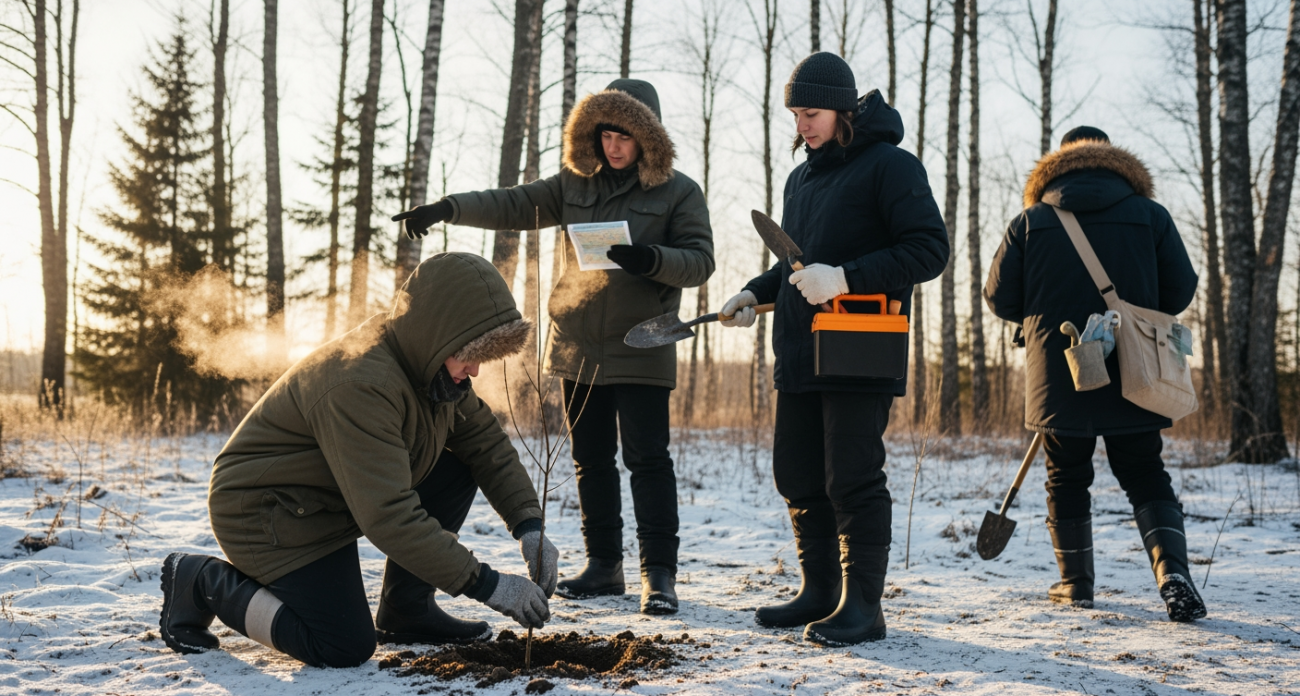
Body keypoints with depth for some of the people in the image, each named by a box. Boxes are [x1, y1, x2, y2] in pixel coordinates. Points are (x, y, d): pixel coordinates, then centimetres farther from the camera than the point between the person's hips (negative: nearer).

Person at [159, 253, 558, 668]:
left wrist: (529, 525, -13)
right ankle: (201, 581, 1)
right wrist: (486, 585, -35)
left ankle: (406, 611, 9)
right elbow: (389, 518, -37)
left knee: (458, 470, -3)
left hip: (338, 500, 9)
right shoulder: (359, 385, -35)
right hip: (265, 515, -9)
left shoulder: (436, 365, -6)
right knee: (347, 648, -16)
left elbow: (486, 442, 3)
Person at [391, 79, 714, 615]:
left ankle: (659, 572, -2)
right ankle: (604, 565, 19)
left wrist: (651, 259, -26)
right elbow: (511, 206, 5)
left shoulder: (679, 192, -2)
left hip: (640, 352, -5)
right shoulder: (575, 184, 9)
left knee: (647, 458, -7)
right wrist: (447, 208, -8)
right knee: (591, 459, 10)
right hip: (578, 348, 5)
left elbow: (701, 261, -7)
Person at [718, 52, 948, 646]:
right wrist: (755, 293, 11)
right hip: (798, 353, 8)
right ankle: (819, 592, 23)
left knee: (852, 481, -6)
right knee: (798, 478, 11)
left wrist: (846, 278, -22)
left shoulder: (890, 166, -7)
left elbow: (929, 250, -15)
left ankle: (862, 606, 2)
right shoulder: (801, 178, 18)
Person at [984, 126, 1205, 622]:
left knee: (1067, 478, 12)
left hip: (1056, 378, 0)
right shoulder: (1150, 215, 3)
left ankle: (1075, 583, 18)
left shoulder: (1031, 221, 2)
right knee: (1145, 476, 9)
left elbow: (999, 298, 2)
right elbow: (1180, 292, 3)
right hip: (1133, 377, 1)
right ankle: (1172, 570, -9)